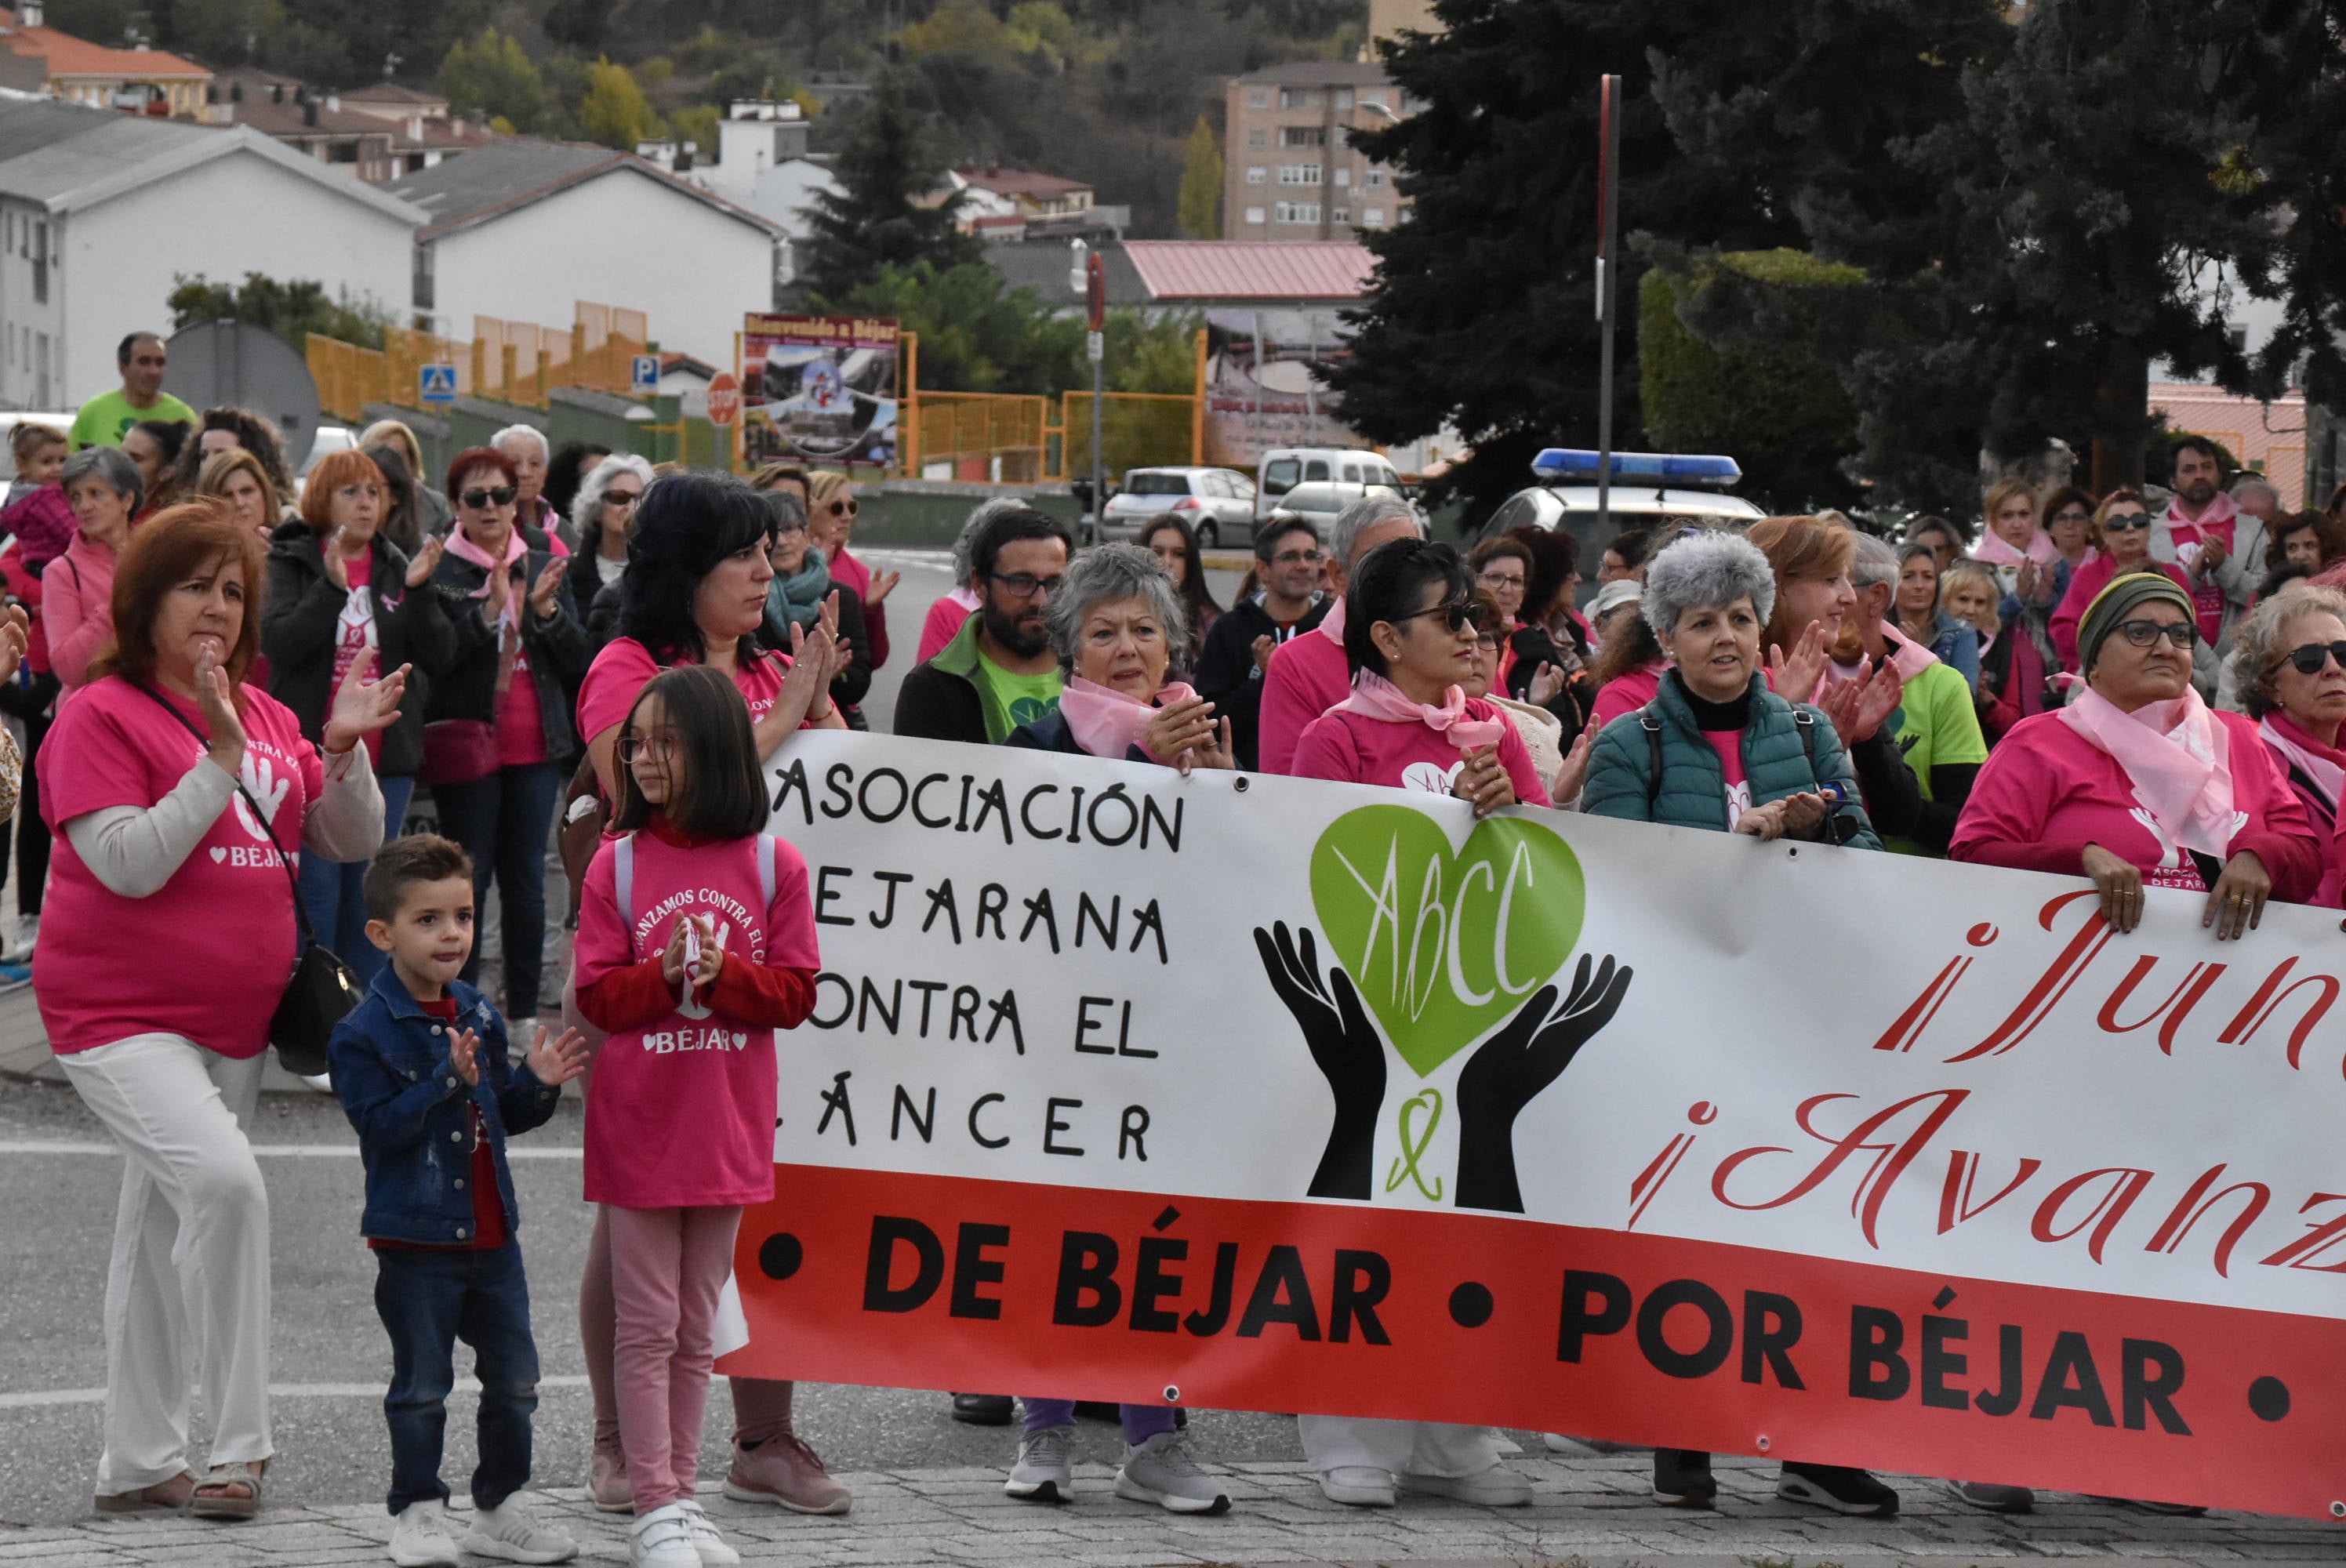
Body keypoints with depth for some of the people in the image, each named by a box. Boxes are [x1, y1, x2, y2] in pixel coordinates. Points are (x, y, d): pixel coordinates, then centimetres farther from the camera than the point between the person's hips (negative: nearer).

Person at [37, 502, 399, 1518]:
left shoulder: (266, 715, 10)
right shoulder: (100, 716, -9)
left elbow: (352, 844, 9)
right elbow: (130, 864, -20)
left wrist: (345, 748, -9)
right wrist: (221, 756, -24)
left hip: (234, 1023, 7)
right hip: (121, 1015, -7)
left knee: (165, 1226, 13)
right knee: (224, 1179, -25)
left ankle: (138, 1464, 21)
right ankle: (239, 1444, -19)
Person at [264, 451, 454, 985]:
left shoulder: (398, 568, 9)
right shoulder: (290, 563, 1)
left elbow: (439, 659, 1)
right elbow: (278, 641, -15)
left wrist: (419, 590, -13)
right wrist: (331, 586, -26)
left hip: (385, 757, 3)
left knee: (371, 897, 8)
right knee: (315, 889, -5)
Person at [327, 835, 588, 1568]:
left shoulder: (481, 1017, 8)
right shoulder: (365, 1032, -12)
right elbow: (380, 1123, -21)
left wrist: (537, 1083, -3)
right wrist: (447, 1081, -28)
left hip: (490, 1233, 6)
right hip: (416, 1239, -6)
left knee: (514, 1378, 10)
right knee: (421, 1386, 3)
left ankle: (499, 1509, 22)